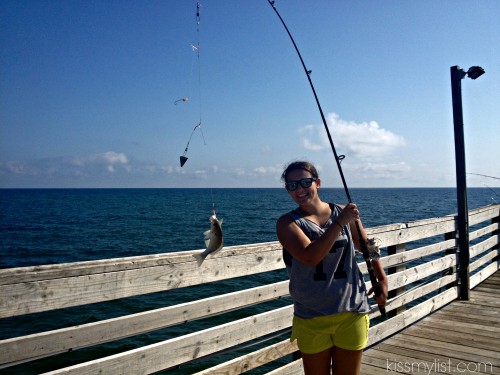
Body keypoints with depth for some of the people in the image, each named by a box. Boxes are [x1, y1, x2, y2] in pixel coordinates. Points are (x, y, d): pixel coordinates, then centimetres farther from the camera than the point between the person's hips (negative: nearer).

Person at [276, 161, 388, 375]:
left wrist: (382, 279, 7)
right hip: (311, 317, -1)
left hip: (352, 312, 2)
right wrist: (339, 223, -23)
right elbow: (311, 256, -23)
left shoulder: (344, 213, 1)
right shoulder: (287, 223, -7)